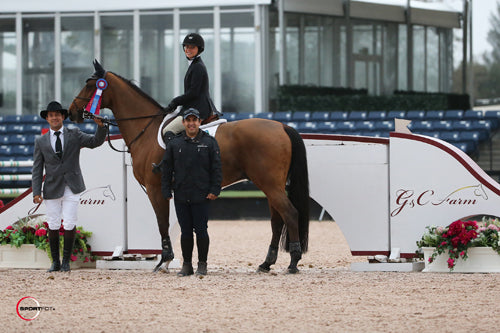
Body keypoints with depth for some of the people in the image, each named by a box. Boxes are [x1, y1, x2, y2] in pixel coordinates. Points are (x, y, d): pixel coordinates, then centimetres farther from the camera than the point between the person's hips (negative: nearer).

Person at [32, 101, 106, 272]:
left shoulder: (74, 135, 5)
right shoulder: (41, 141, 7)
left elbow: (95, 142, -7)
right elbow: (37, 169, 5)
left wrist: (100, 126, -27)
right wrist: (36, 192, -5)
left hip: (72, 188, -1)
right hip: (52, 189, 1)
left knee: (69, 224, -5)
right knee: (53, 226, 5)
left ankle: (66, 261, 7)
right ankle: (55, 261, 17)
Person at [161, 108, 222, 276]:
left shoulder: (209, 142, 3)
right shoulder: (174, 144, 8)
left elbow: (216, 168, 1)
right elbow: (167, 169, 10)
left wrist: (214, 190, -7)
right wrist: (166, 191, 3)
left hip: (201, 196, -2)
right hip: (181, 196, 2)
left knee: (201, 230, -1)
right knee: (186, 231, 7)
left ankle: (202, 264, 9)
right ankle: (186, 264, 14)